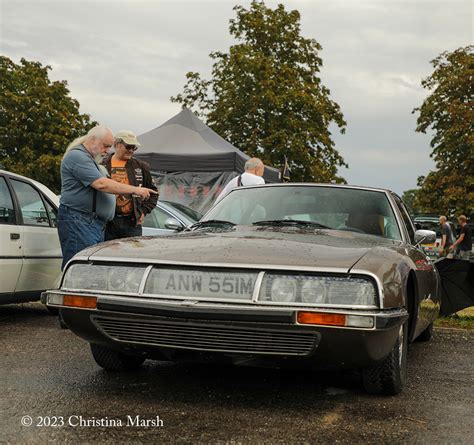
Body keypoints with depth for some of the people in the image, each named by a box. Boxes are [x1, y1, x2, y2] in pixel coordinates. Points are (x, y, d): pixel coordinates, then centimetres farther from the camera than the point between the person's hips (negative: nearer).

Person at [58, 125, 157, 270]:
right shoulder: (77, 156, -10)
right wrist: (135, 190, -15)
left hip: (97, 224, 10)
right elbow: (101, 184, -19)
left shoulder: (90, 159, 24)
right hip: (78, 221, -10)